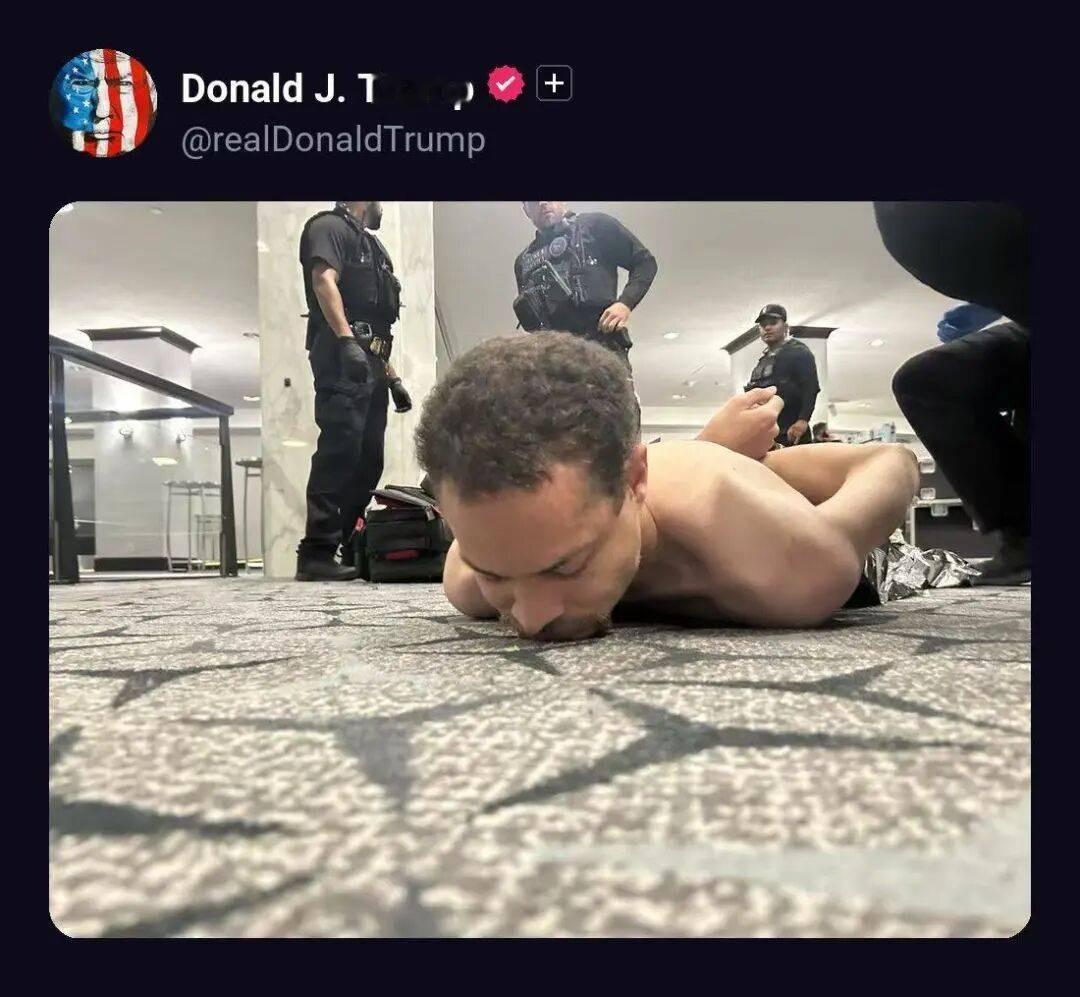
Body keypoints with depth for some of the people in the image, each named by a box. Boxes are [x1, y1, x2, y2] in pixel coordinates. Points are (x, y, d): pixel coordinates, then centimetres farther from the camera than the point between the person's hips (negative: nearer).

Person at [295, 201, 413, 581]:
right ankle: (317, 552, -19)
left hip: (369, 365, 9)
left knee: (369, 459, 4)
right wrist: (346, 340, -26)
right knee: (339, 450, -18)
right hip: (343, 359, -9)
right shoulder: (330, 226, 5)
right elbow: (324, 282, -14)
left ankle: (353, 549, 7)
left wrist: (393, 378, 22)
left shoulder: (370, 244, 30)